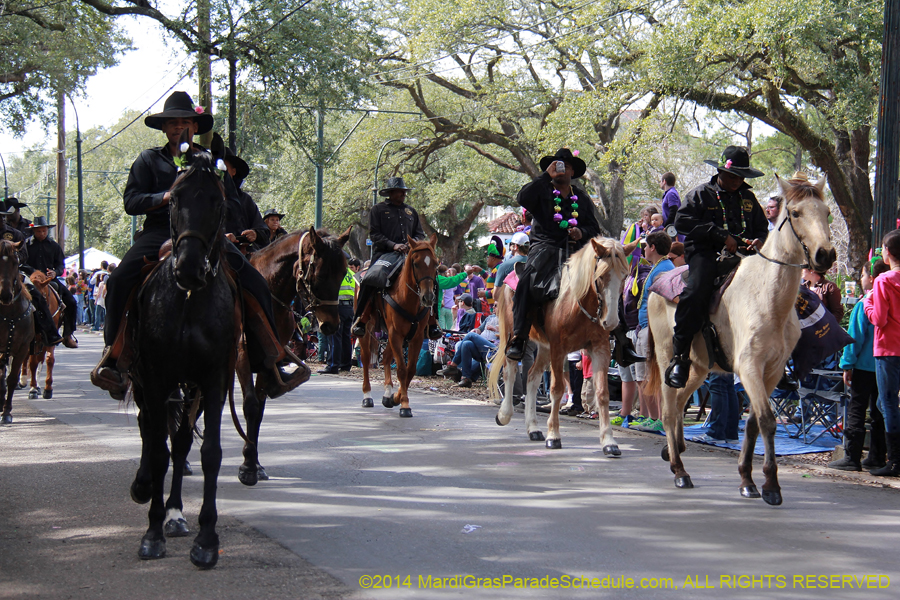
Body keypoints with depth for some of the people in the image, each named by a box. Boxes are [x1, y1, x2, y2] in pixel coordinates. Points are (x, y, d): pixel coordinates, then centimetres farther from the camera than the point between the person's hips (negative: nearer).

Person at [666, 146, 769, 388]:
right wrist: (721, 235, -14)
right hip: (705, 253, -5)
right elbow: (682, 221, -8)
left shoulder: (748, 198, 22)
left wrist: (759, 241, 0)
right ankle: (680, 356, -28)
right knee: (697, 291, -32)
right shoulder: (701, 194, 7)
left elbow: (762, 229, 27)